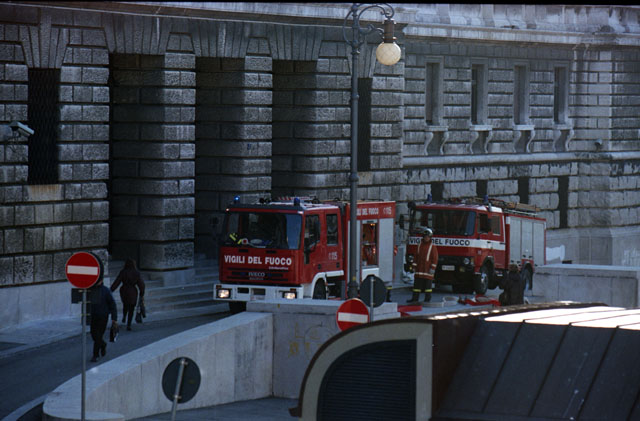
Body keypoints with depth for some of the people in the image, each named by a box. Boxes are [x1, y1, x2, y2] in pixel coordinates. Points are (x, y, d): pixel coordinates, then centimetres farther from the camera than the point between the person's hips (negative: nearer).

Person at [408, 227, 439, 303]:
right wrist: (415, 265, 10)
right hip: (419, 269, 5)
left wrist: (433, 268, -12)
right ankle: (415, 298, 8)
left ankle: (427, 299, 3)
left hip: (428, 270, -5)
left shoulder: (432, 246, -3)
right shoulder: (420, 245, 12)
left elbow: (435, 258, -6)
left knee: (428, 284, -2)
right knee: (417, 283, 4)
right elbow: (417, 256, 15)